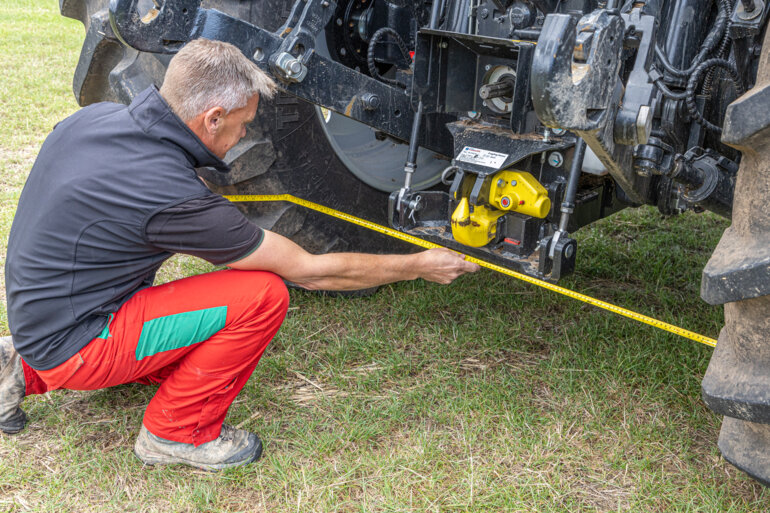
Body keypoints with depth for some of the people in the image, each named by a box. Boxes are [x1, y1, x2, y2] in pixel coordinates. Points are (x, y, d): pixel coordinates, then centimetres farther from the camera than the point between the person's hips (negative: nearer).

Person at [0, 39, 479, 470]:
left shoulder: (96, 114, -5)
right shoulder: (173, 198, -29)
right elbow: (313, 272, -20)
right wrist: (420, 266, -8)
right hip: (71, 343, -9)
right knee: (263, 296, -20)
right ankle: (177, 433, -1)